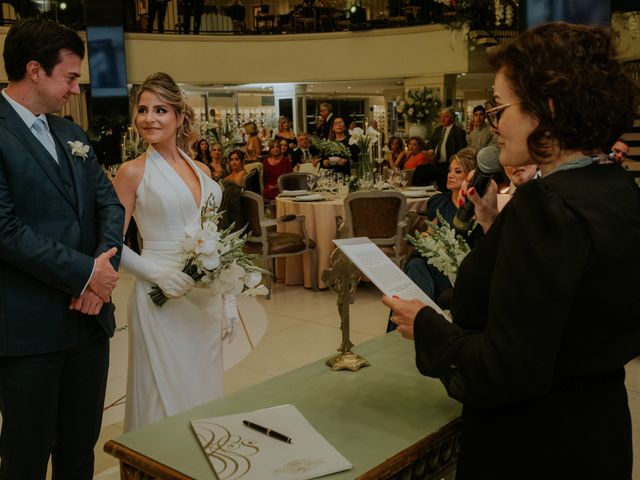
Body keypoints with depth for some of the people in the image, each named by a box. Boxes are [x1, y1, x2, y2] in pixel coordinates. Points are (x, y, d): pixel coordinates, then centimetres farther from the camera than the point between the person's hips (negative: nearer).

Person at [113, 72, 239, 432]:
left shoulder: (202, 170, 9)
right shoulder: (133, 172, -4)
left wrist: (228, 298, 10)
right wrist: (158, 274, -19)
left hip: (208, 298, 5)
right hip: (163, 300, -5)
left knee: (205, 393, 14)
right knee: (167, 398, 4)